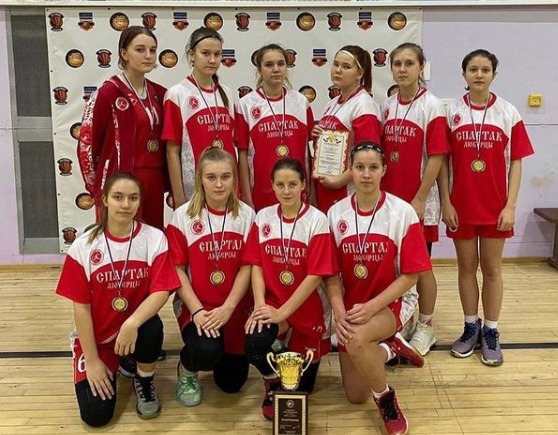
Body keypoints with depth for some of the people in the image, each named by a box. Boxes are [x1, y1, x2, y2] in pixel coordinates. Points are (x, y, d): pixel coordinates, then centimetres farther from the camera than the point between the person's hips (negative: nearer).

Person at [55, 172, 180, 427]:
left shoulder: (154, 239, -11)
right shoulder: (83, 246, -11)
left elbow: (161, 291, -18)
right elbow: (81, 306, -9)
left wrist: (133, 323, -36)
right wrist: (92, 360, -9)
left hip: (135, 327, 0)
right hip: (97, 335, 0)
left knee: (152, 329, -35)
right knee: (95, 414, -11)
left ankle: (144, 381, -2)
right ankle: (111, 366, 23)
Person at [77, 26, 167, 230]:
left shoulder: (159, 94, 10)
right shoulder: (107, 93, -8)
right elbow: (86, 144, -6)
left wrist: (168, 183, 11)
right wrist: (97, 187, 0)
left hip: (154, 185, 6)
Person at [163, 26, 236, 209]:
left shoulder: (227, 94, 10)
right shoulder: (177, 94, -4)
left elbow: (232, 145, 12)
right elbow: (172, 152, -6)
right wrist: (179, 198, -10)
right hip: (193, 190, -4)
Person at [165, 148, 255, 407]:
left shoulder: (246, 215, -2)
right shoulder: (183, 216, -7)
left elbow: (247, 267, -5)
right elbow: (177, 269, -7)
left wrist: (227, 309, -16)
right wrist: (197, 310, -17)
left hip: (236, 307, 3)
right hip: (196, 306, -2)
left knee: (231, 383, 4)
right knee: (206, 352, -32)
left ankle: (226, 354, 39)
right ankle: (187, 369, 6)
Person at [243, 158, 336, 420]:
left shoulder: (317, 220, -13)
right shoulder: (263, 217, -1)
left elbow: (315, 276, -16)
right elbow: (256, 265, -1)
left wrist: (282, 312, -19)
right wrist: (260, 305, -17)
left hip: (306, 307, -1)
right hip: (272, 303, 2)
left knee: (301, 386, 8)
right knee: (254, 342, -30)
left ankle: (306, 358, 46)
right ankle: (272, 383, 5)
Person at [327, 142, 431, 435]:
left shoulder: (403, 212, -14)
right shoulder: (336, 213, -6)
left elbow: (410, 275, -13)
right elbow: (332, 273, -2)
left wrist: (371, 306, -23)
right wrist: (339, 311, -19)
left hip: (393, 302, -3)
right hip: (351, 307, 4)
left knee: (356, 340, -37)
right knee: (355, 397, 5)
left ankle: (387, 399, -7)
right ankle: (385, 351, 34)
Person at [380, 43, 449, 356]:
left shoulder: (432, 106, -9)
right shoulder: (387, 107, 7)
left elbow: (437, 157, -13)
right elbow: (382, 154, 11)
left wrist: (419, 200, -15)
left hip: (419, 202, -5)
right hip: (390, 199, 5)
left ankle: (426, 326, 22)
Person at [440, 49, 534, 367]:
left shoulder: (509, 113, -1)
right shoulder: (451, 113, 0)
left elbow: (516, 162, -1)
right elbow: (442, 161, 1)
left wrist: (511, 205, -8)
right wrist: (446, 203, -5)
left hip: (495, 206, 0)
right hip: (461, 206, 1)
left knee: (492, 269, 8)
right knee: (467, 267, 11)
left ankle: (491, 333, 20)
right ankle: (471, 328, 24)